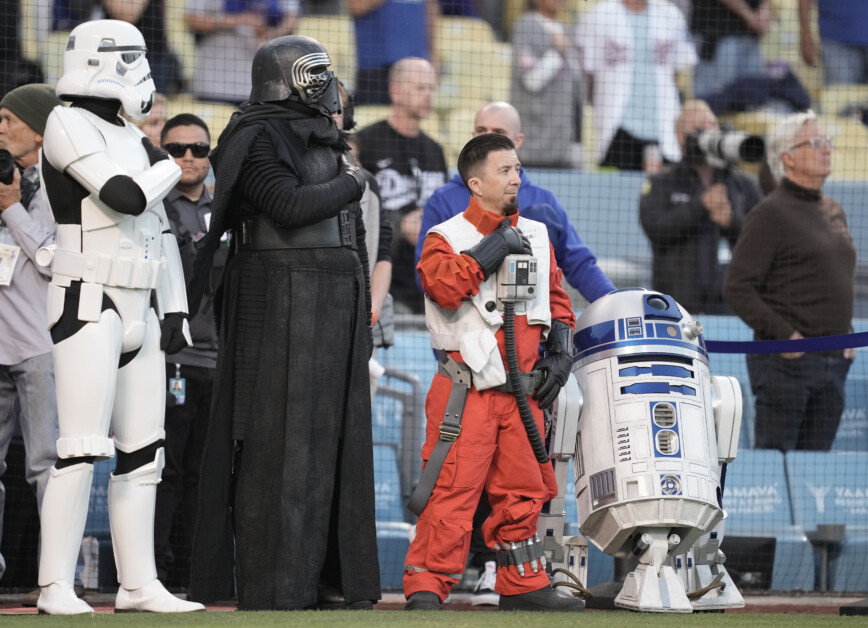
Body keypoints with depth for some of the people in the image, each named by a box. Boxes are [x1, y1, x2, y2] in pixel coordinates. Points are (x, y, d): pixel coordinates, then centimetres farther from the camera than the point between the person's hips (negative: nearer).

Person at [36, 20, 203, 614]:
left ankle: (139, 584, 11)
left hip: (139, 310, 8)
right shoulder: (69, 125, -7)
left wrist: (175, 308, 13)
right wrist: (171, 168, 0)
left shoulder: (134, 141, 17)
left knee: (142, 452, 7)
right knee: (82, 450, -12)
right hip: (89, 304, -8)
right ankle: (56, 586, -9)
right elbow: (125, 196, -19)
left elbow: (161, 232, 20)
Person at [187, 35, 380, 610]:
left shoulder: (325, 142, 19)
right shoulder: (260, 139, -7)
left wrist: (362, 317, 17)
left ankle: (331, 574, 12)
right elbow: (289, 205, -22)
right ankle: (271, 583, -8)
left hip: (335, 307, 9)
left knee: (336, 433, 7)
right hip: (280, 303, -9)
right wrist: (350, 184, -7)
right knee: (281, 439, -9)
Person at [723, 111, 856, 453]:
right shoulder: (771, 213, -7)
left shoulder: (833, 211, 17)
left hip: (833, 361, 7)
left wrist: (847, 334, 14)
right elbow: (737, 287, -13)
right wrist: (783, 335, -18)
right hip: (786, 361, -7)